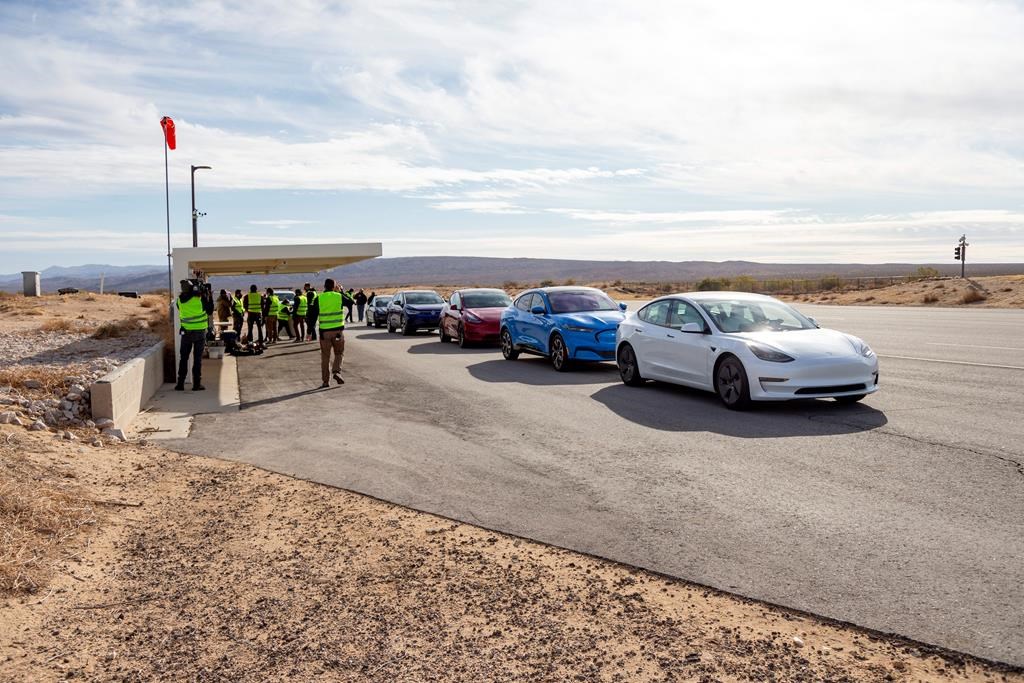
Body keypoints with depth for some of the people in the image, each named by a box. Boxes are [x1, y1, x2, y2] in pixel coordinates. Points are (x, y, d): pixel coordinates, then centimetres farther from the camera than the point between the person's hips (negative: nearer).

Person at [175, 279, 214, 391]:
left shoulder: (179, 300, -3)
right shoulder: (200, 298, -13)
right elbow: (210, 311, 0)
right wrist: (208, 296, 8)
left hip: (186, 332, 3)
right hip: (200, 332, -3)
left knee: (183, 358, 11)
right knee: (197, 359, 3)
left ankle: (180, 383, 11)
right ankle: (197, 384, 3)